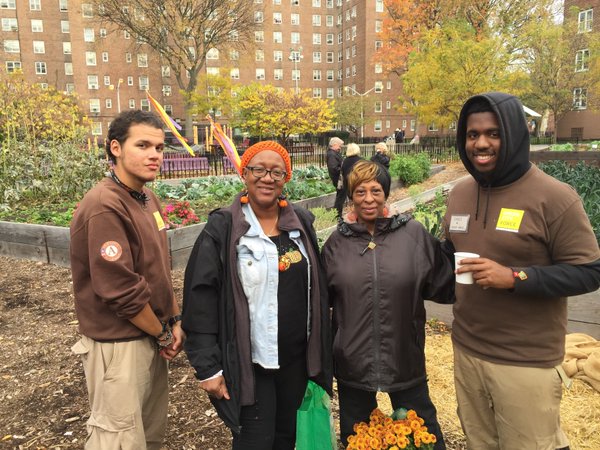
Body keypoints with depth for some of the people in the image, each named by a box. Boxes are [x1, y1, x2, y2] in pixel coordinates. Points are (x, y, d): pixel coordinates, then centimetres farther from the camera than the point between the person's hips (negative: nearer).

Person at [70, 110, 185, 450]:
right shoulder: (104, 207, -22)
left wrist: (175, 320, 7)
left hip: (153, 337, 8)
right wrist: (163, 333, -10)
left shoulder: (148, 199, 7)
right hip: (119, 344, -8)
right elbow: (119, 290, -24)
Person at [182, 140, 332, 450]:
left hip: (297, 357, 5)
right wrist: (207, 367, -13)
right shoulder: (223, 228, -11)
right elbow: (201, 299, -12)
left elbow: (316, 287, 9)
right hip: (249, 361, -4)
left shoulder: (302, 223, 3)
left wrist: (318, 351, 10)